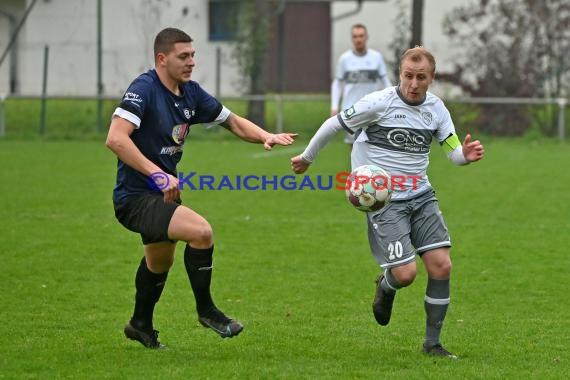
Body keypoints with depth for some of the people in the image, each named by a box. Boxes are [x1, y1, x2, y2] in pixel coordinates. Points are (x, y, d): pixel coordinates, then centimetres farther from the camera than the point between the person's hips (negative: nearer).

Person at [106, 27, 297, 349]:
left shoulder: (190, 93, 4)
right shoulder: (144, 89, -20)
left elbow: (233, 122, 13)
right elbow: (116, 138, -31)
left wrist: (266, 136, -6)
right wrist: (157, 174, -33)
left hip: (162, 194, 10)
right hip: (135, 198, -10)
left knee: (160, 261, 29)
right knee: (201, 231, -27)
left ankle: (141, 325, 53)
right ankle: (206, 310, -8)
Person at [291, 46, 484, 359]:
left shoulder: (436, 108, 1)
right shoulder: (380, 103, -14)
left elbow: (453, 151, 2)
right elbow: (334, 124, -3)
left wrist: (467, 155, -23)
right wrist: (307, 157, 9)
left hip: (421, 196, 5)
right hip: (384, 200, -5)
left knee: (441, 265, -7)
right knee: (405, 273, -14)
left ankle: (432, 343, 9)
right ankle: (386, 286, 26)